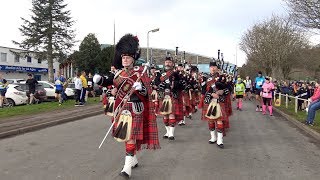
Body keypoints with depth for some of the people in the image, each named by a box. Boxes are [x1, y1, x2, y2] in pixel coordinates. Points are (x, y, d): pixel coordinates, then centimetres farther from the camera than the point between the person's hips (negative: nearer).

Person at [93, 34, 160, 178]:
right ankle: (134, 160, 35)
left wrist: (140, 88, -31)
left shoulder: (140, 72, -8)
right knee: (125, 134, 15)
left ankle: (127, 167, -6)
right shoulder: (118, 73, 7)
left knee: (131, 135, -9)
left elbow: (147, 93, -10)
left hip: (135, 109, -6)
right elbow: (106, 82, 8)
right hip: (122, 108, 6)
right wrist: (99, 79, -13)